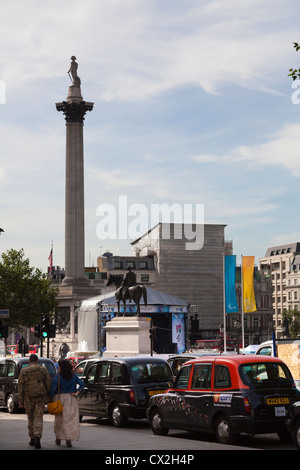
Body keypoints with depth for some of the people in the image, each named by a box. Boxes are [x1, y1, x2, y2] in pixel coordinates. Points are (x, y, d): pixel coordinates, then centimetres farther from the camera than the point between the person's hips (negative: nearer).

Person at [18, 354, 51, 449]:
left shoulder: (23, 371, 2)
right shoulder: (43, 370, 2)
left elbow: (20, 386, -1)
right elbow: (48, 383, 0)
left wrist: (20, 401, 2)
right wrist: (47, 395, 15)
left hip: (28, 398, 1)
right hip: (40, 397, -1)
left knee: (30, 418, 14)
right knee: (38, 418, -3)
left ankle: (32, 438, 19)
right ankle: (37, 437, -20)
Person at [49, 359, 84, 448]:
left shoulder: (58, 377, -9)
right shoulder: (73, 376, 2)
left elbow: (53, 388, -14)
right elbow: (82, 383, -3)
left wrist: (50, 397, -3)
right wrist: (77, 392, -3)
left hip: (59, 398, -2)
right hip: (71, 399, 2)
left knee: (59, 419, 11)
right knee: (70, 419, 0)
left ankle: (58, 438, 21)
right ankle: (69, 438, -12)